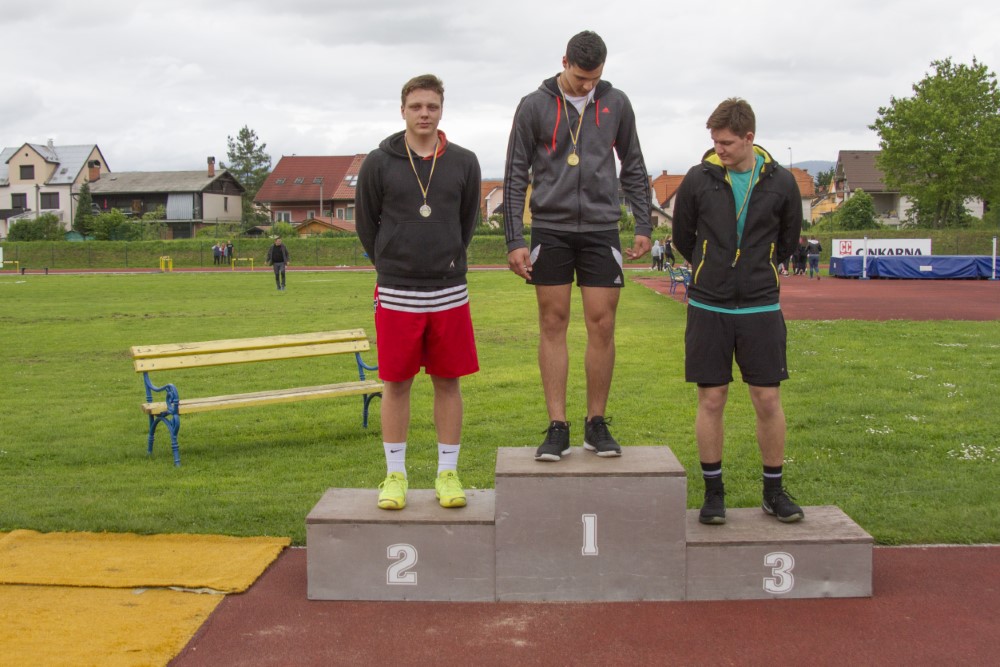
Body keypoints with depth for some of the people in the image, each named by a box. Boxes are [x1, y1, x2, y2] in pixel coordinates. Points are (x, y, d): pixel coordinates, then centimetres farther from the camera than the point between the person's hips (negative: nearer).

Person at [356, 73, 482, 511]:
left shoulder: (464, 163, 4)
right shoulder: (379, 163, 0)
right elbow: (366, 224, 8)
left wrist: (448, 262, 12)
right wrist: (390, 266, 11)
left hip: (449, 293, 1)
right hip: (396, 294, -1)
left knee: (448, 382, 6)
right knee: (397, 384, 5)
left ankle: (447, 472, 16)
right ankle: (395, 474, 16)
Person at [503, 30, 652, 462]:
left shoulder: (616, 104, 7)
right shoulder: (534, 106, 0)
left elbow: (634, 168, 14)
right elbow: (516, 176, 1)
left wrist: (644, 226, 6)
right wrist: (514, 240, -6)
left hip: (601, 228, 1)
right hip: (550, 228, -1)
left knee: (602, 325, -1)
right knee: (553, 324, 1)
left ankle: (596, 424, 11)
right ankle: (557, 428, 6)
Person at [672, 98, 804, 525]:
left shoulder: (780, 182, 0)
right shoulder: (699, 179, -2)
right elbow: (682, 237, 11)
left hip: (761, 308, 1)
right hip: (708, 308, 0)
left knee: (768, 399, 3)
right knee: (711, 400, 3)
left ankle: (774, 490, 19)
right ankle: (713, 491, 16)